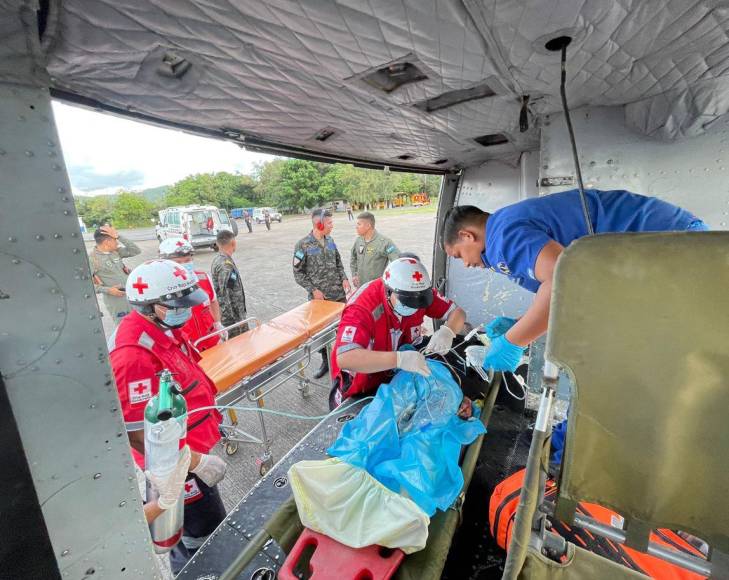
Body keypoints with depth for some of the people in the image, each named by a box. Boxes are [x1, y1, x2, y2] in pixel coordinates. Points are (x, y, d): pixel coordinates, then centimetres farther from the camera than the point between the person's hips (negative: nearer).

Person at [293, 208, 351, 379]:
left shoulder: (330, 241, 4)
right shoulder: (303, 245, -11)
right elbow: (298, 272, -7)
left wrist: (344, 278, -2)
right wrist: (313, 290, -14)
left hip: (339, 294, 4)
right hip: (319, 297, -4)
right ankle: (326, 361, 29)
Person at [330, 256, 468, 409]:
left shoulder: (419, 293, -17)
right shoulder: (363, 307, -35)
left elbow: (457, 312, -9)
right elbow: (345, 359, -45)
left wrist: (447, 331, -32)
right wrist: (399, 359, -52)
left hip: (398, 373, 5)